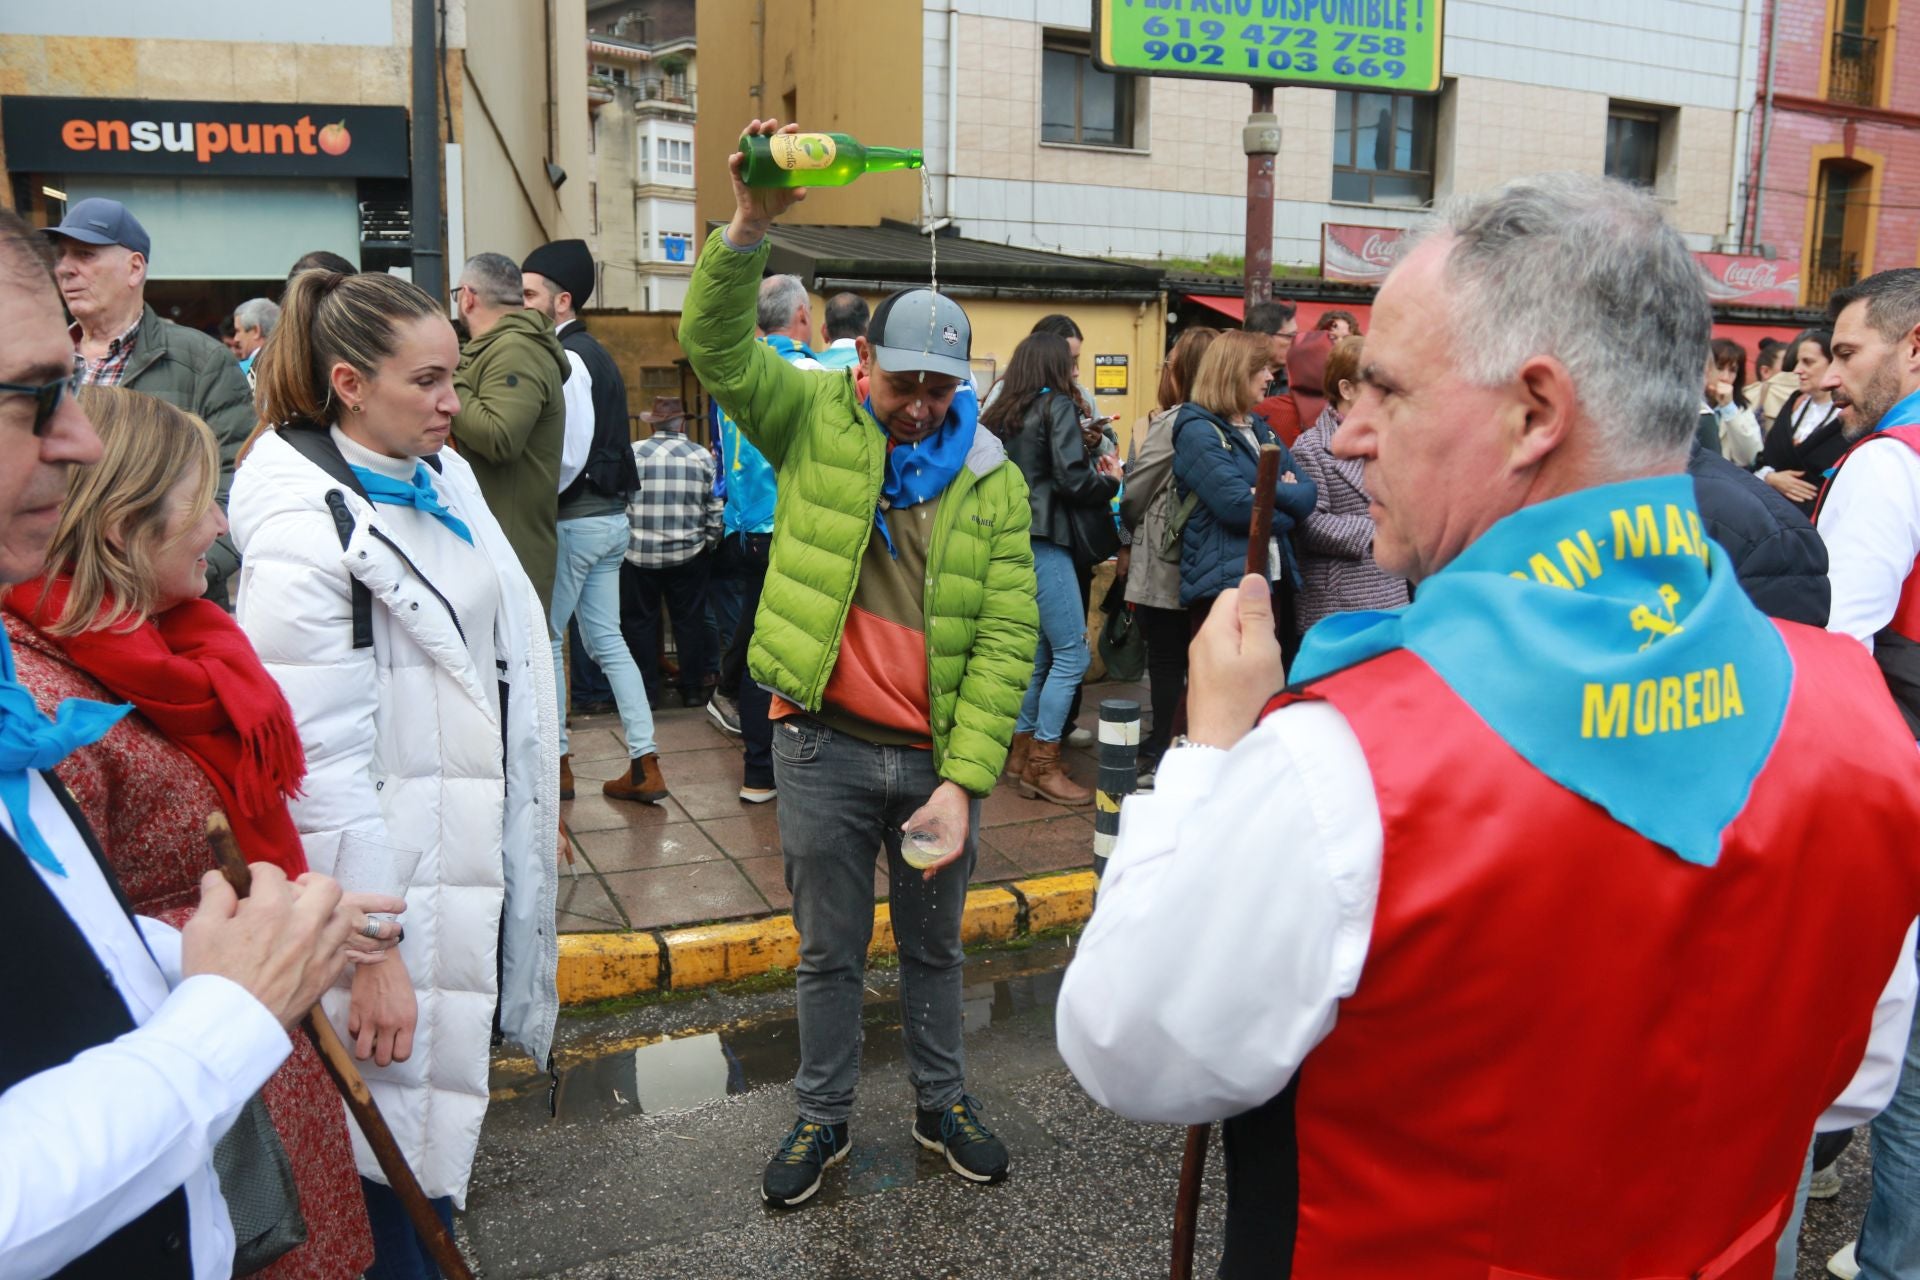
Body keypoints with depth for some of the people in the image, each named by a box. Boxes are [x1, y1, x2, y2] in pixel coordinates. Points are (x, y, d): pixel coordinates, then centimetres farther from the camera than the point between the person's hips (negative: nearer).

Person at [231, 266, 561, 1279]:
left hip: (478, 846, 8)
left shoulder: (443, 476, 5)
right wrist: (368, 951, -18)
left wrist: (535, 804, 19)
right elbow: (320, 763, -21)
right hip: (396, 875, -8)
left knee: (437, 1107, 20)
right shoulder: (305, 532, -20)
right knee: (405, 1124, 5)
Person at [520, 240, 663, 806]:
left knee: (547, 640, 5)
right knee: (606, 639, 11)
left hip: (574, 520, -9)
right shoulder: (593, 353, 14)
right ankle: (644, 766, 10)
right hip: (609, 515, 9)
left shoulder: (565, 358, -15)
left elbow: (573, 451, -23)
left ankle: (556, 762, 15)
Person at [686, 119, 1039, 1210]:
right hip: (826, 749, -1)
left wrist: (961, 781, -13)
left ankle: (944, 1103, 39)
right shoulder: (814, 421, -2)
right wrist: (749, 229, -33)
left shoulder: (992, 478, -2)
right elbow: (718, 345, -16)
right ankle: (823, 1118, 34)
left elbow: (1005, 640, -6)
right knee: (831, 950, 14)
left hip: (939, 755, 1)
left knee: (935, 944, 18)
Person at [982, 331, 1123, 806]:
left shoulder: (1002, 413, 15)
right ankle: (1043, 766, -2)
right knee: (1071, 653, -3)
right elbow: (1072, 479, -15)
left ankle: (1022, 749, 21)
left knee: (1039, 651, 16)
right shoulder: (1057, 405, -5)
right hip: (1043, 541, -8)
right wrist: (1110, 480, 5)